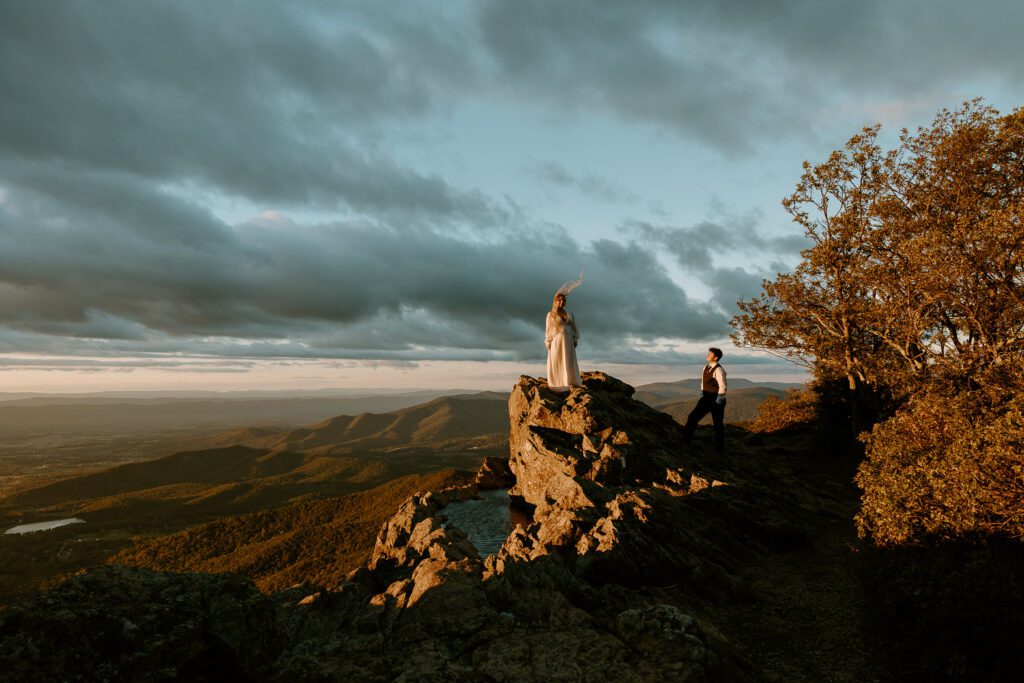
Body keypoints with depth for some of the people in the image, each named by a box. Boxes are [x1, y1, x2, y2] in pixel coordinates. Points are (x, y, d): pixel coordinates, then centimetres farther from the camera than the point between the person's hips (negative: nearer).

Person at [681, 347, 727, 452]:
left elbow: (722, 387, -23)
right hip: (706, 398, 8)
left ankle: (719, 448, 19)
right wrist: (702, 395, 14)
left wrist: (718, 402, -22)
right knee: (693, 417, 3)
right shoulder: (706, 368, 8)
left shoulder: (718, 370, -19)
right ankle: (685, 440, 10)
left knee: (718, 423, 5)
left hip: (716, 400, -8)